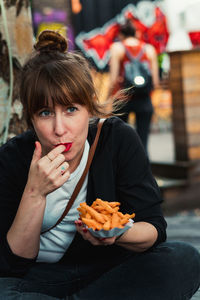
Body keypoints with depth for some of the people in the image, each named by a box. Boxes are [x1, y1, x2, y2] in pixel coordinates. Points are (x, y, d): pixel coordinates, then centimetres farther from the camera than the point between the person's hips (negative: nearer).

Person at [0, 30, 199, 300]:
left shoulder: (119, 139, -13)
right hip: (41, 278, -1)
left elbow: (154, 231, -10)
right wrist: (34, 194, -30)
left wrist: (119, 234, -34)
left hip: (109, 269, 2)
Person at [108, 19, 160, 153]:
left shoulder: (117, 48, -1)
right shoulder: (149, 49, 5)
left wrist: (109, 96, 4)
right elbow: (155, 82, 0)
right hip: (144, 99, 1)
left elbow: (114, 80, -10)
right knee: (143, 143, 4)